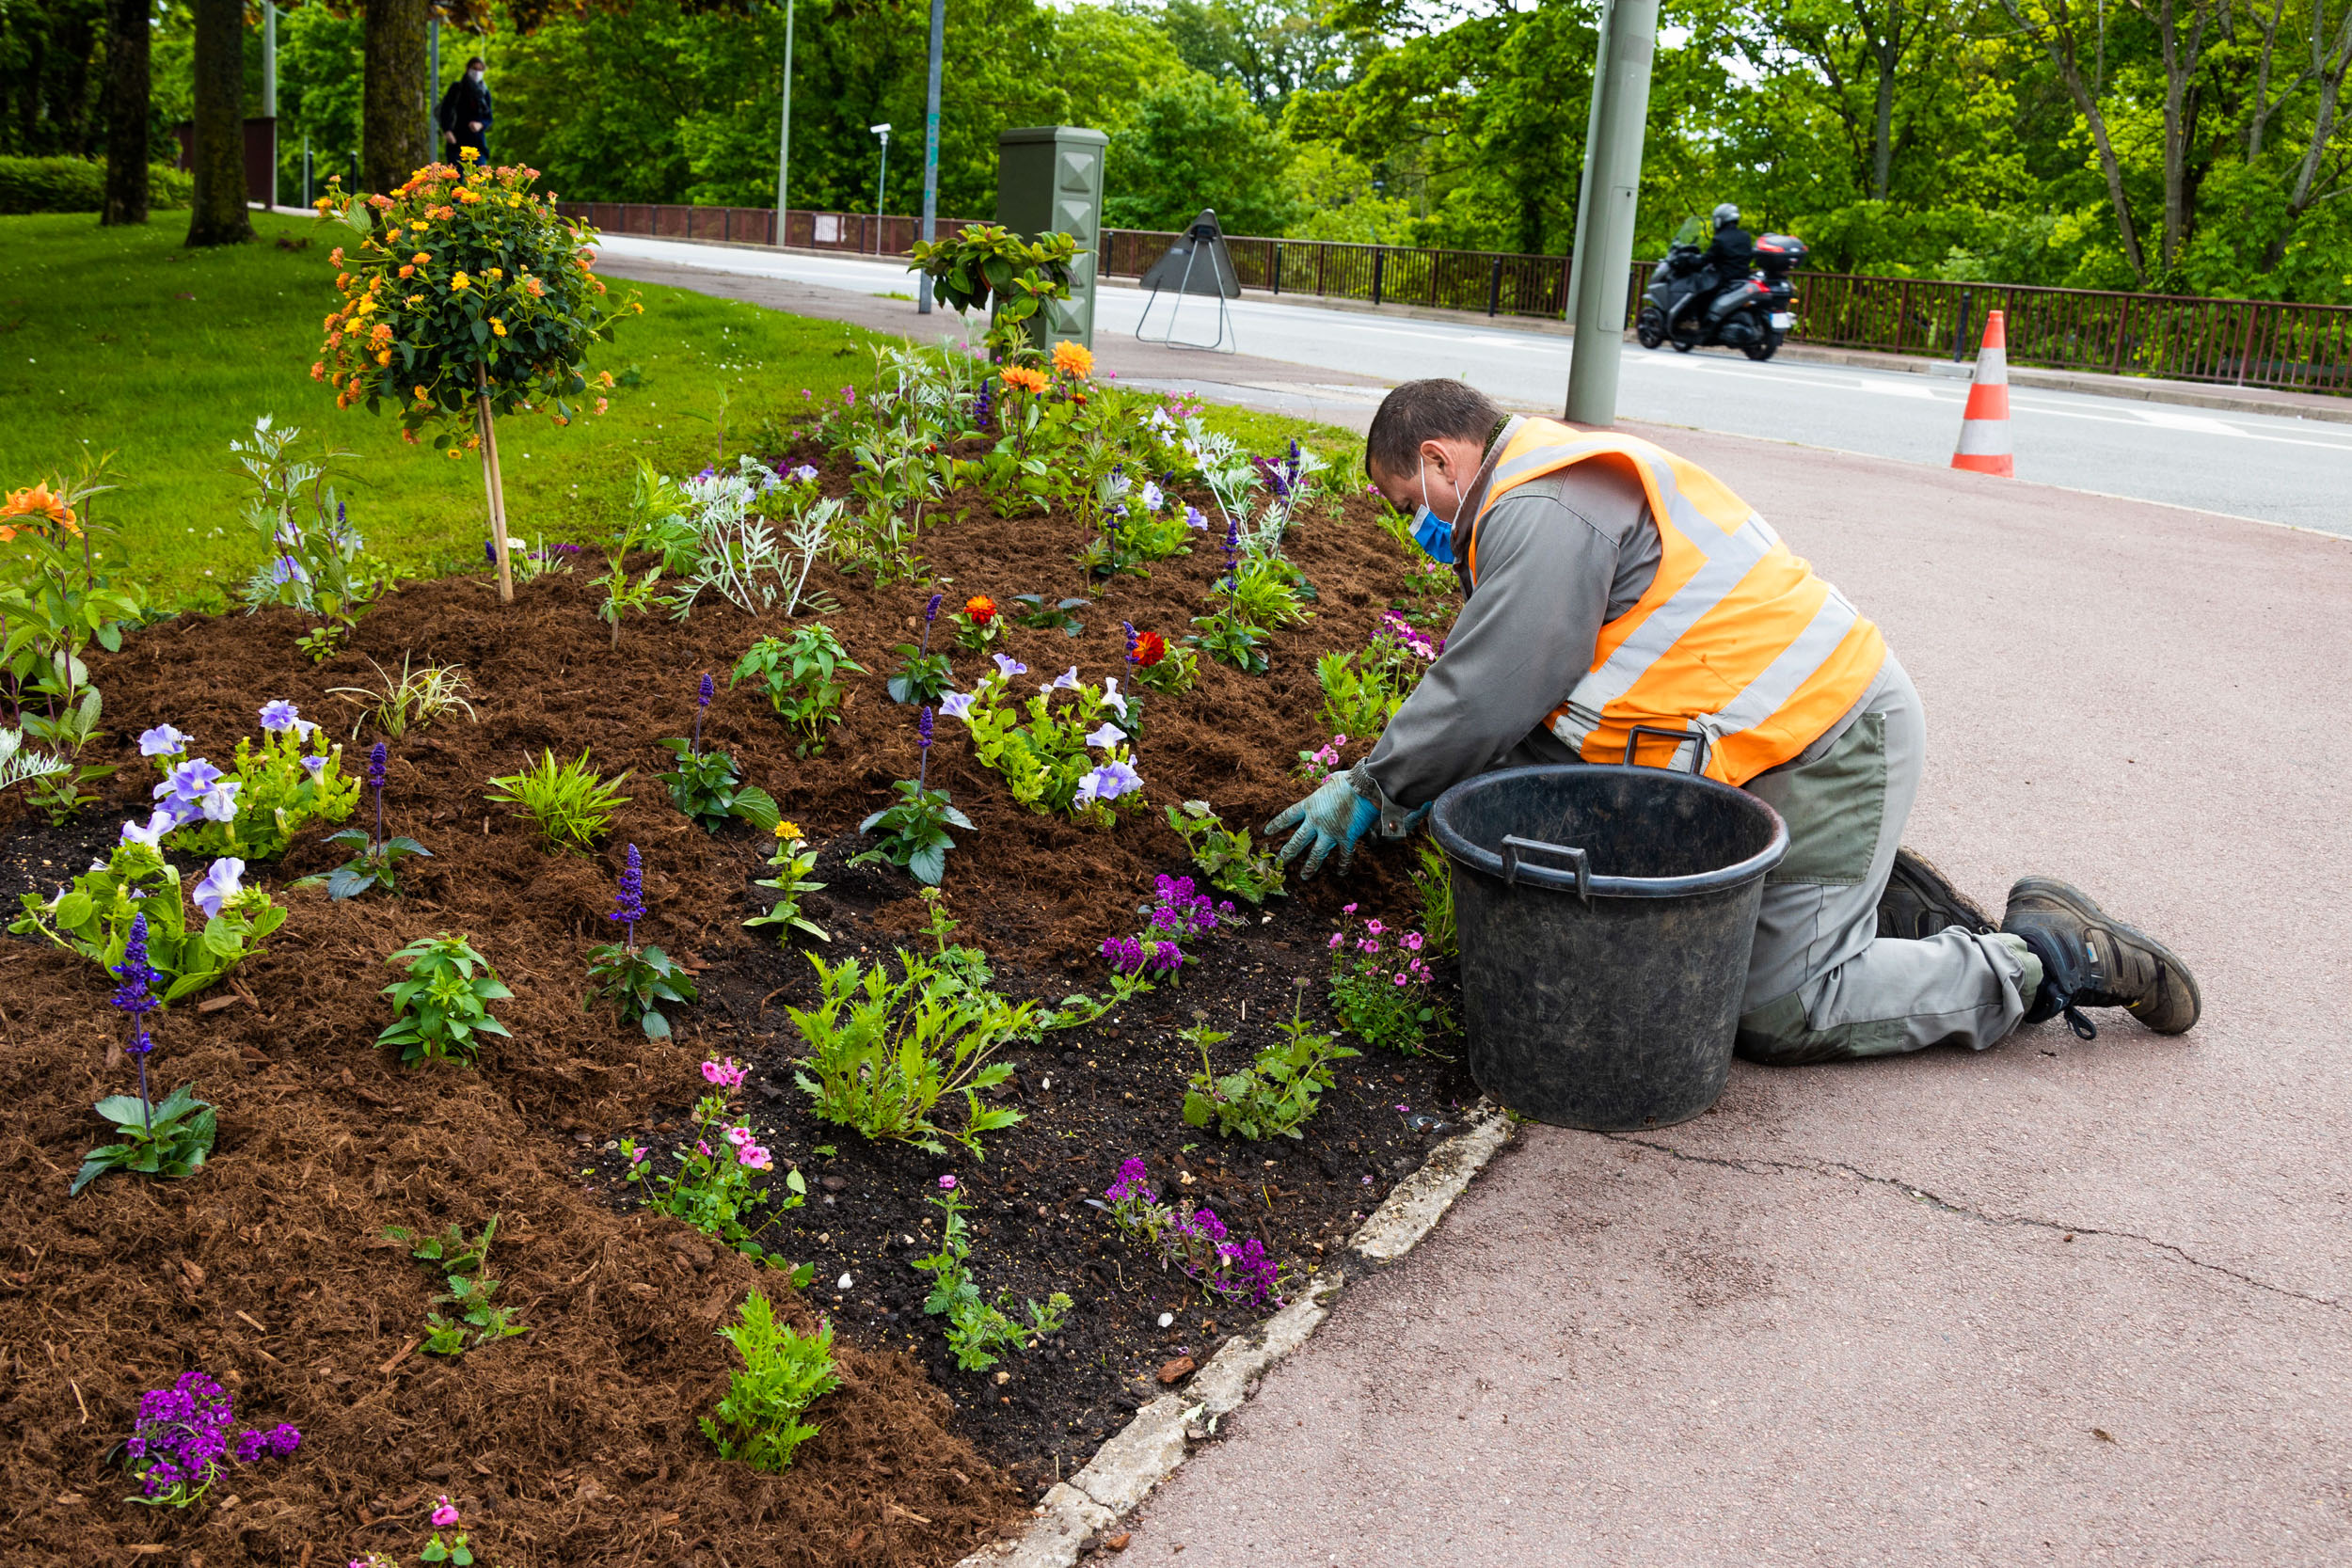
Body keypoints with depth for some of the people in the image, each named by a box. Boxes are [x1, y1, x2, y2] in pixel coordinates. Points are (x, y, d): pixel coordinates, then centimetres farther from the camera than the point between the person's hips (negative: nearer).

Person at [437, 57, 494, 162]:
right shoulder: (456, 88, 6)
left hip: (477, 141, 2)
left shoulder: (484, 92, 12)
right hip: (457, 141, -2)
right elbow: (445, 110, -1)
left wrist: (480, 125, -13)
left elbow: (488, 118, 11)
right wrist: (447, 130, -19)